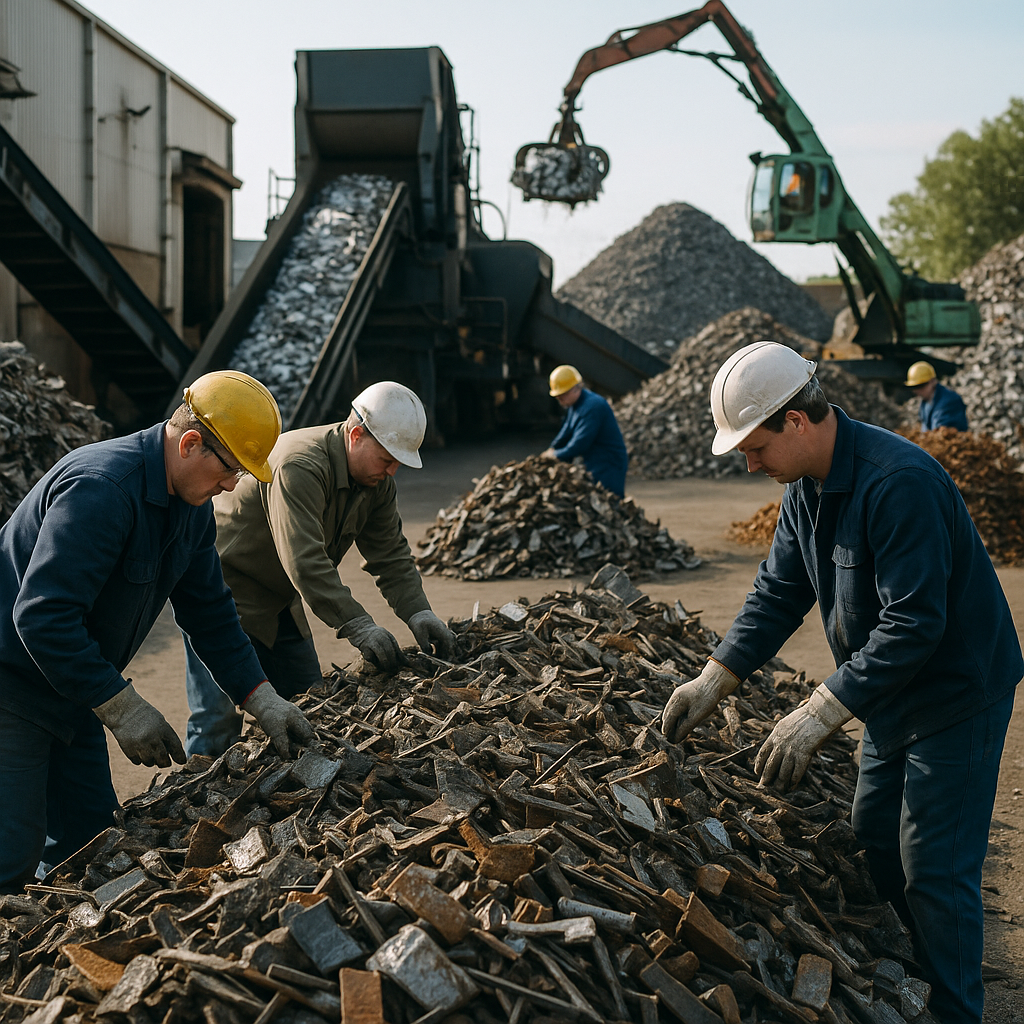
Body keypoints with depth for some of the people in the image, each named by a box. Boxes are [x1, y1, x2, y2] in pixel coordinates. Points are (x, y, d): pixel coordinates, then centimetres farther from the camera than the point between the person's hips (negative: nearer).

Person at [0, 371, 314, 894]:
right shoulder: (101, 488, -28)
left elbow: (208, 610, 11)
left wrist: (261, 699, 3)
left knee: (91, 834, 10)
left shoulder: (192, 503, 3)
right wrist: (122, 707, -26)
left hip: (71, 691, 9)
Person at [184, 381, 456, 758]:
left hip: (278, 598, 9)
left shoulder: (377, 480, -4)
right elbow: (304, 561, -38)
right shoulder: (298, 466, -31)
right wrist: (357, 626, -42)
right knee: (221, 716, -12)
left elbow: (391, 556, -2)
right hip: (221, 590, -9)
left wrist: (417, 612, -18)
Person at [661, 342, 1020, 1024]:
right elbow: (779, 593, 5)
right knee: (876, 840, 17)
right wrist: (714, 681, -4)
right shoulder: (806, 486, 0)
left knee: (934, 870, -4)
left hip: (958, 691, -9)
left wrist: (818, 716, -33)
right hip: (892, 692, 9)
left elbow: (913, 625, -33)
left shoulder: (898, 483, -30)